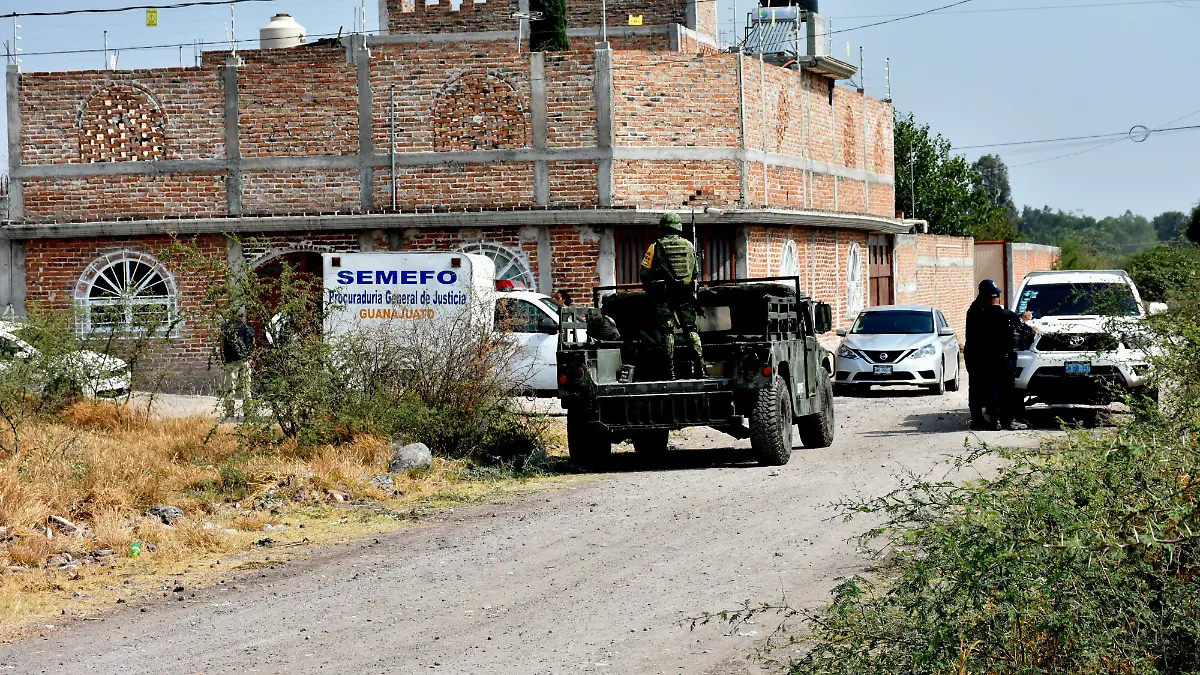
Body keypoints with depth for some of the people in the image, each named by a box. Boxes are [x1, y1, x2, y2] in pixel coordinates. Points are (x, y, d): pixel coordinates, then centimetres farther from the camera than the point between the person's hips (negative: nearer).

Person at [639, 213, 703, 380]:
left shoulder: (656, 247, -3)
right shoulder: (689, 246, 7)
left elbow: (645, 274, -3)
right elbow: (696, 273, 14)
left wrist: (651, 291, 12)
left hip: (664, 295, -2)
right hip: (686, 295, 2)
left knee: (667, 331, -1)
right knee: (691, 329, 7)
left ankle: (669, 371, -5)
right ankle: (699, 365, 0)